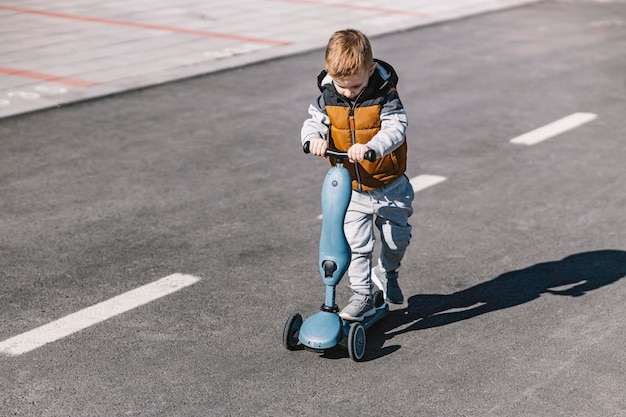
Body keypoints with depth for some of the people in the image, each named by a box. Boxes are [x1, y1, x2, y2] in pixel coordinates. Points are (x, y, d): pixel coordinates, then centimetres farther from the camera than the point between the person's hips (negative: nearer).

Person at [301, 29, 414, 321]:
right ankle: (362, 297, 12)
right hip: (350, 190, 2)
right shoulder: (328, 99, -9)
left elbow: (395, 129, -28)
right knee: (356, 244, 0)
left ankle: (387, 273, 44)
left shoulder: (385, 96, -19)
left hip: (389, 187, -2)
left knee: (396, 237, 14)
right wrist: (314, 138, -26)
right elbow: (313, 121, -2)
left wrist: (369, 147, -45)